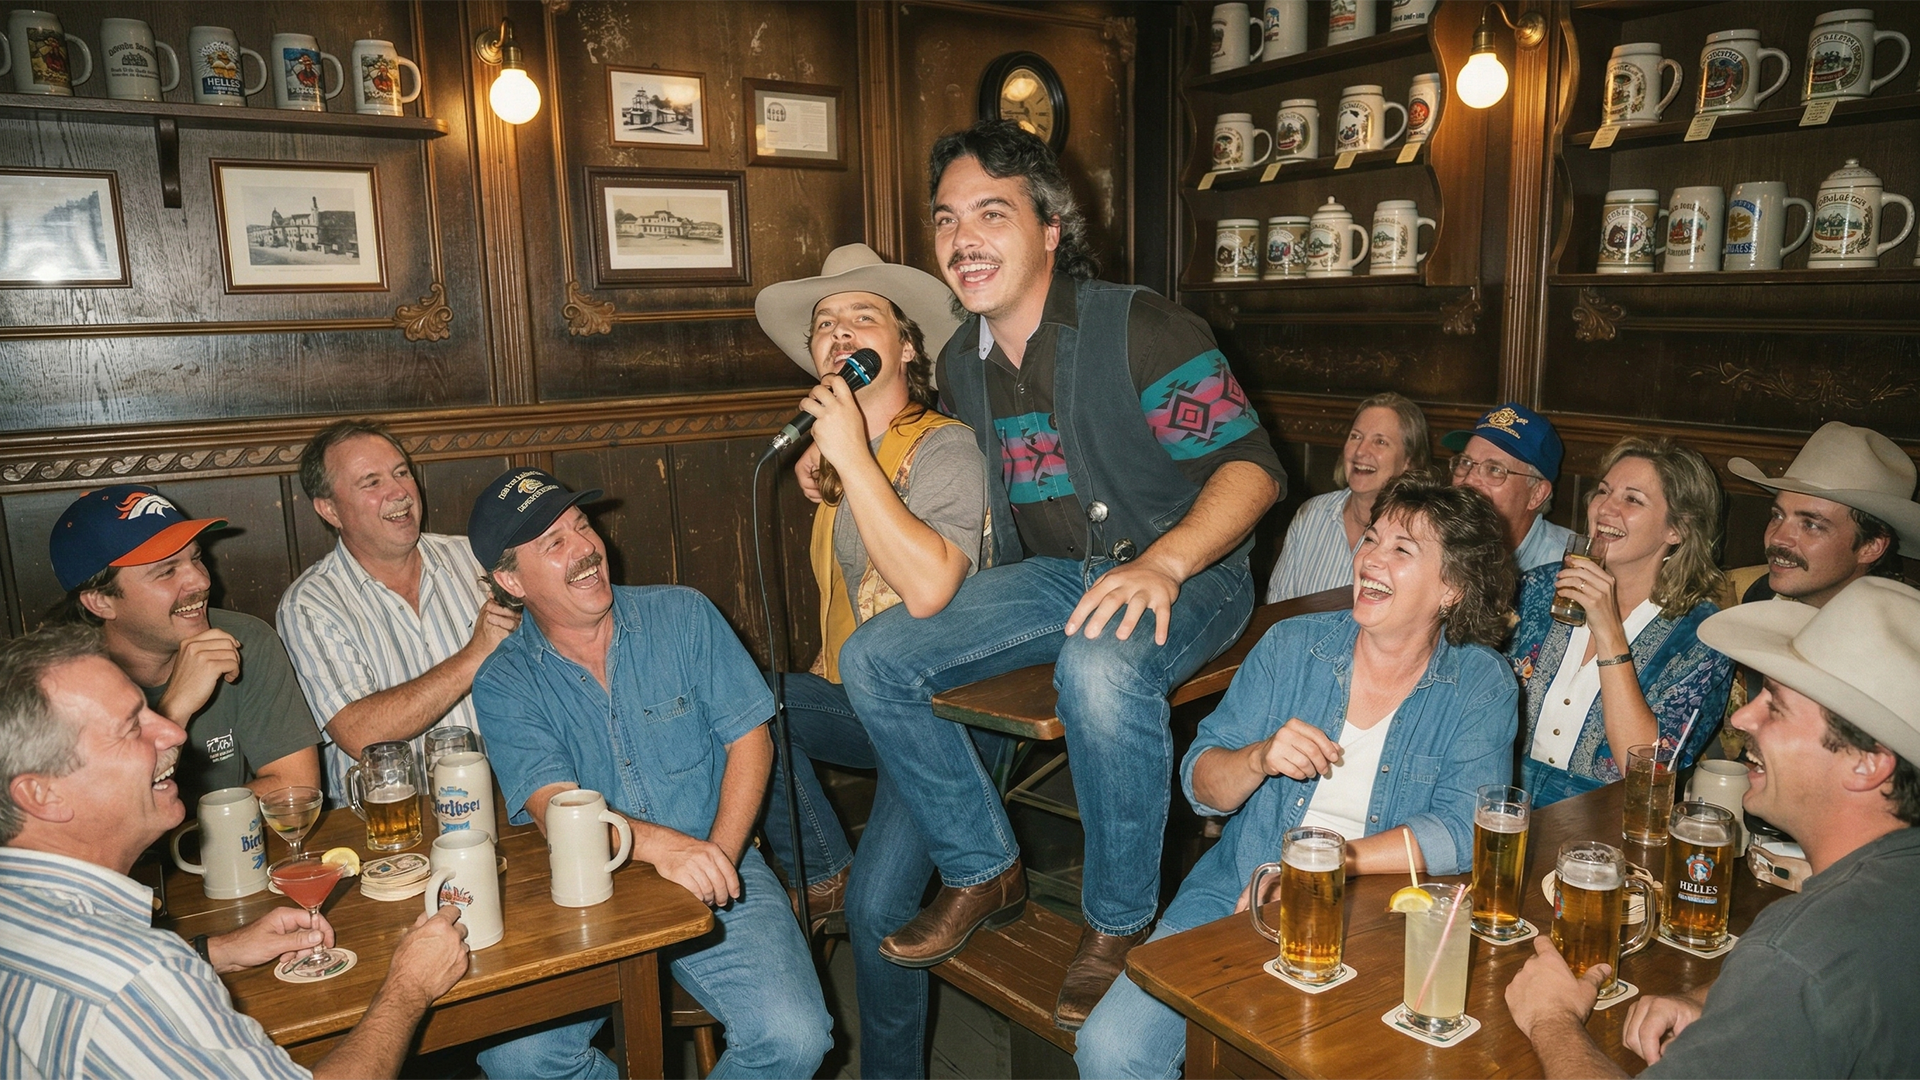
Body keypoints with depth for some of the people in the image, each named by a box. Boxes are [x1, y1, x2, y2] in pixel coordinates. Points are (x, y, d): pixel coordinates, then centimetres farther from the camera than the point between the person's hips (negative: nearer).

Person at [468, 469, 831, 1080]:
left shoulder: (684, 617, 1)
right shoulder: (503, 685, -2)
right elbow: (558, 809, -15)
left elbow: (751, 740, 1)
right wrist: (664, 845, -34)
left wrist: (717, 858, -14)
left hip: (717, 871, 0)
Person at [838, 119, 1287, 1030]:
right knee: (873, 658, -11)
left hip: (1184, 574, -6)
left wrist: (1165, 560, -35)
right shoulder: (962, 363, 6)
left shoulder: (1141, 330, -15)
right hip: (1048, 574, 6)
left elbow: (1251, 466, -18)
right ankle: (985, 872, 5)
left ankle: (1119, 924, -15)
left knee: (1102, 665, -40)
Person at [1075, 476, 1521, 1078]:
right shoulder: (1292, 646, 4)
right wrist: (1261, 758, -18)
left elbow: (1465, 830, -14)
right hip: (1235, 894, 2)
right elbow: (1201, 786, 4)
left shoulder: (1481, 684, -1)